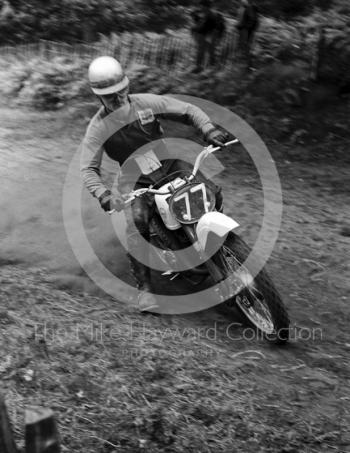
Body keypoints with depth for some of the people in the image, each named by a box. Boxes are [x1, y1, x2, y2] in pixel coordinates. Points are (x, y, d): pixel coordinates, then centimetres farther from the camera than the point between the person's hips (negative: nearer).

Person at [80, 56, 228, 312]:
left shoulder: (147, 103, -8)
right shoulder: (98, 127, -11)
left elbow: (188, 110, -4)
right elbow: (89, 168, -15)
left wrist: (209, 129, -23)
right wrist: (103, 195, -34)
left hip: (168, 164, 3)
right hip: (135, 178, -2)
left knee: (212, 192, -15)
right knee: (135, 223, -29)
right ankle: (144, 287, -22)